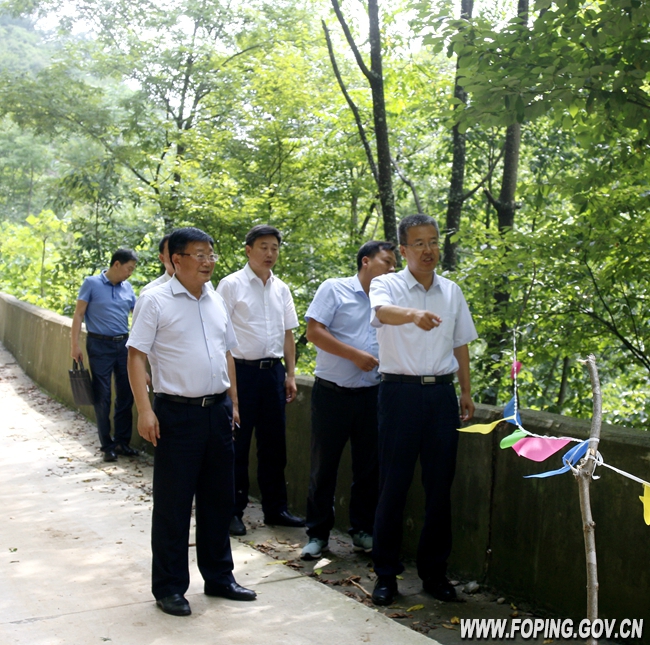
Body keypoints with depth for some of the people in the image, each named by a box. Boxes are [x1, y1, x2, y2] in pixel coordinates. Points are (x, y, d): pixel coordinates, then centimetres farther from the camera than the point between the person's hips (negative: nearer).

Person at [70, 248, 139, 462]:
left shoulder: (127, 288, 8)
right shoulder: (92, 283, -5)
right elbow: (78, 314, -5)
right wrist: (75, 345, -10)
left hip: (123, 344, 5)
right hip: (100, 345, -5)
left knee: (125, 395, 7)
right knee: (102, 397, 1)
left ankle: (122, 441, 20)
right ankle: (107, 446, 10)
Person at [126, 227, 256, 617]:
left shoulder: (217, 302, 12)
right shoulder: (156, 301, -7)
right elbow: (137, 355, -10)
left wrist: (234, 403, 16)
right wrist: (145, 410, -17)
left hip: (218, 410, 6)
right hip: (177, 412, -6)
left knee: (219, 498, 14)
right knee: (173, 504, 2)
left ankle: (219, 576, 29)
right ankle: (169, 587, 16)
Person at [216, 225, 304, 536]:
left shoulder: (281, 289, 11)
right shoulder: (231, 285, -5)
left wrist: (290, 374, 11)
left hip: (273, 370, 5)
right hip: (241, 370, -5)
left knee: (274, 443, 12)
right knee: (237, 444, 3)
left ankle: (275, 508, 23)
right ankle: (233, 510, 16)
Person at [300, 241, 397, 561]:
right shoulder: (334, 289, -3)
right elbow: (314, 332, -11)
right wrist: (355, 355, -14)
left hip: (371, 396, 5)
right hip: (332, 393, -4)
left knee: (368, 466, 10)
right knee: (324, 465, 4)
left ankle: (362, 531, 24)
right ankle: (318, 534, 16)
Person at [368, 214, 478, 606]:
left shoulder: (452, 291, 12)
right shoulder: (388, 285, -3)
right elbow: (383, 310, -28)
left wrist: (466, 392, 15)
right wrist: (414, 315, -48)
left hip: (442, 393, 4)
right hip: (401, 392, -4)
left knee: (440, 485, 8)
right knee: (393, 484, 1)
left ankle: (435, 571, 21)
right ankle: (387, 573, 13)